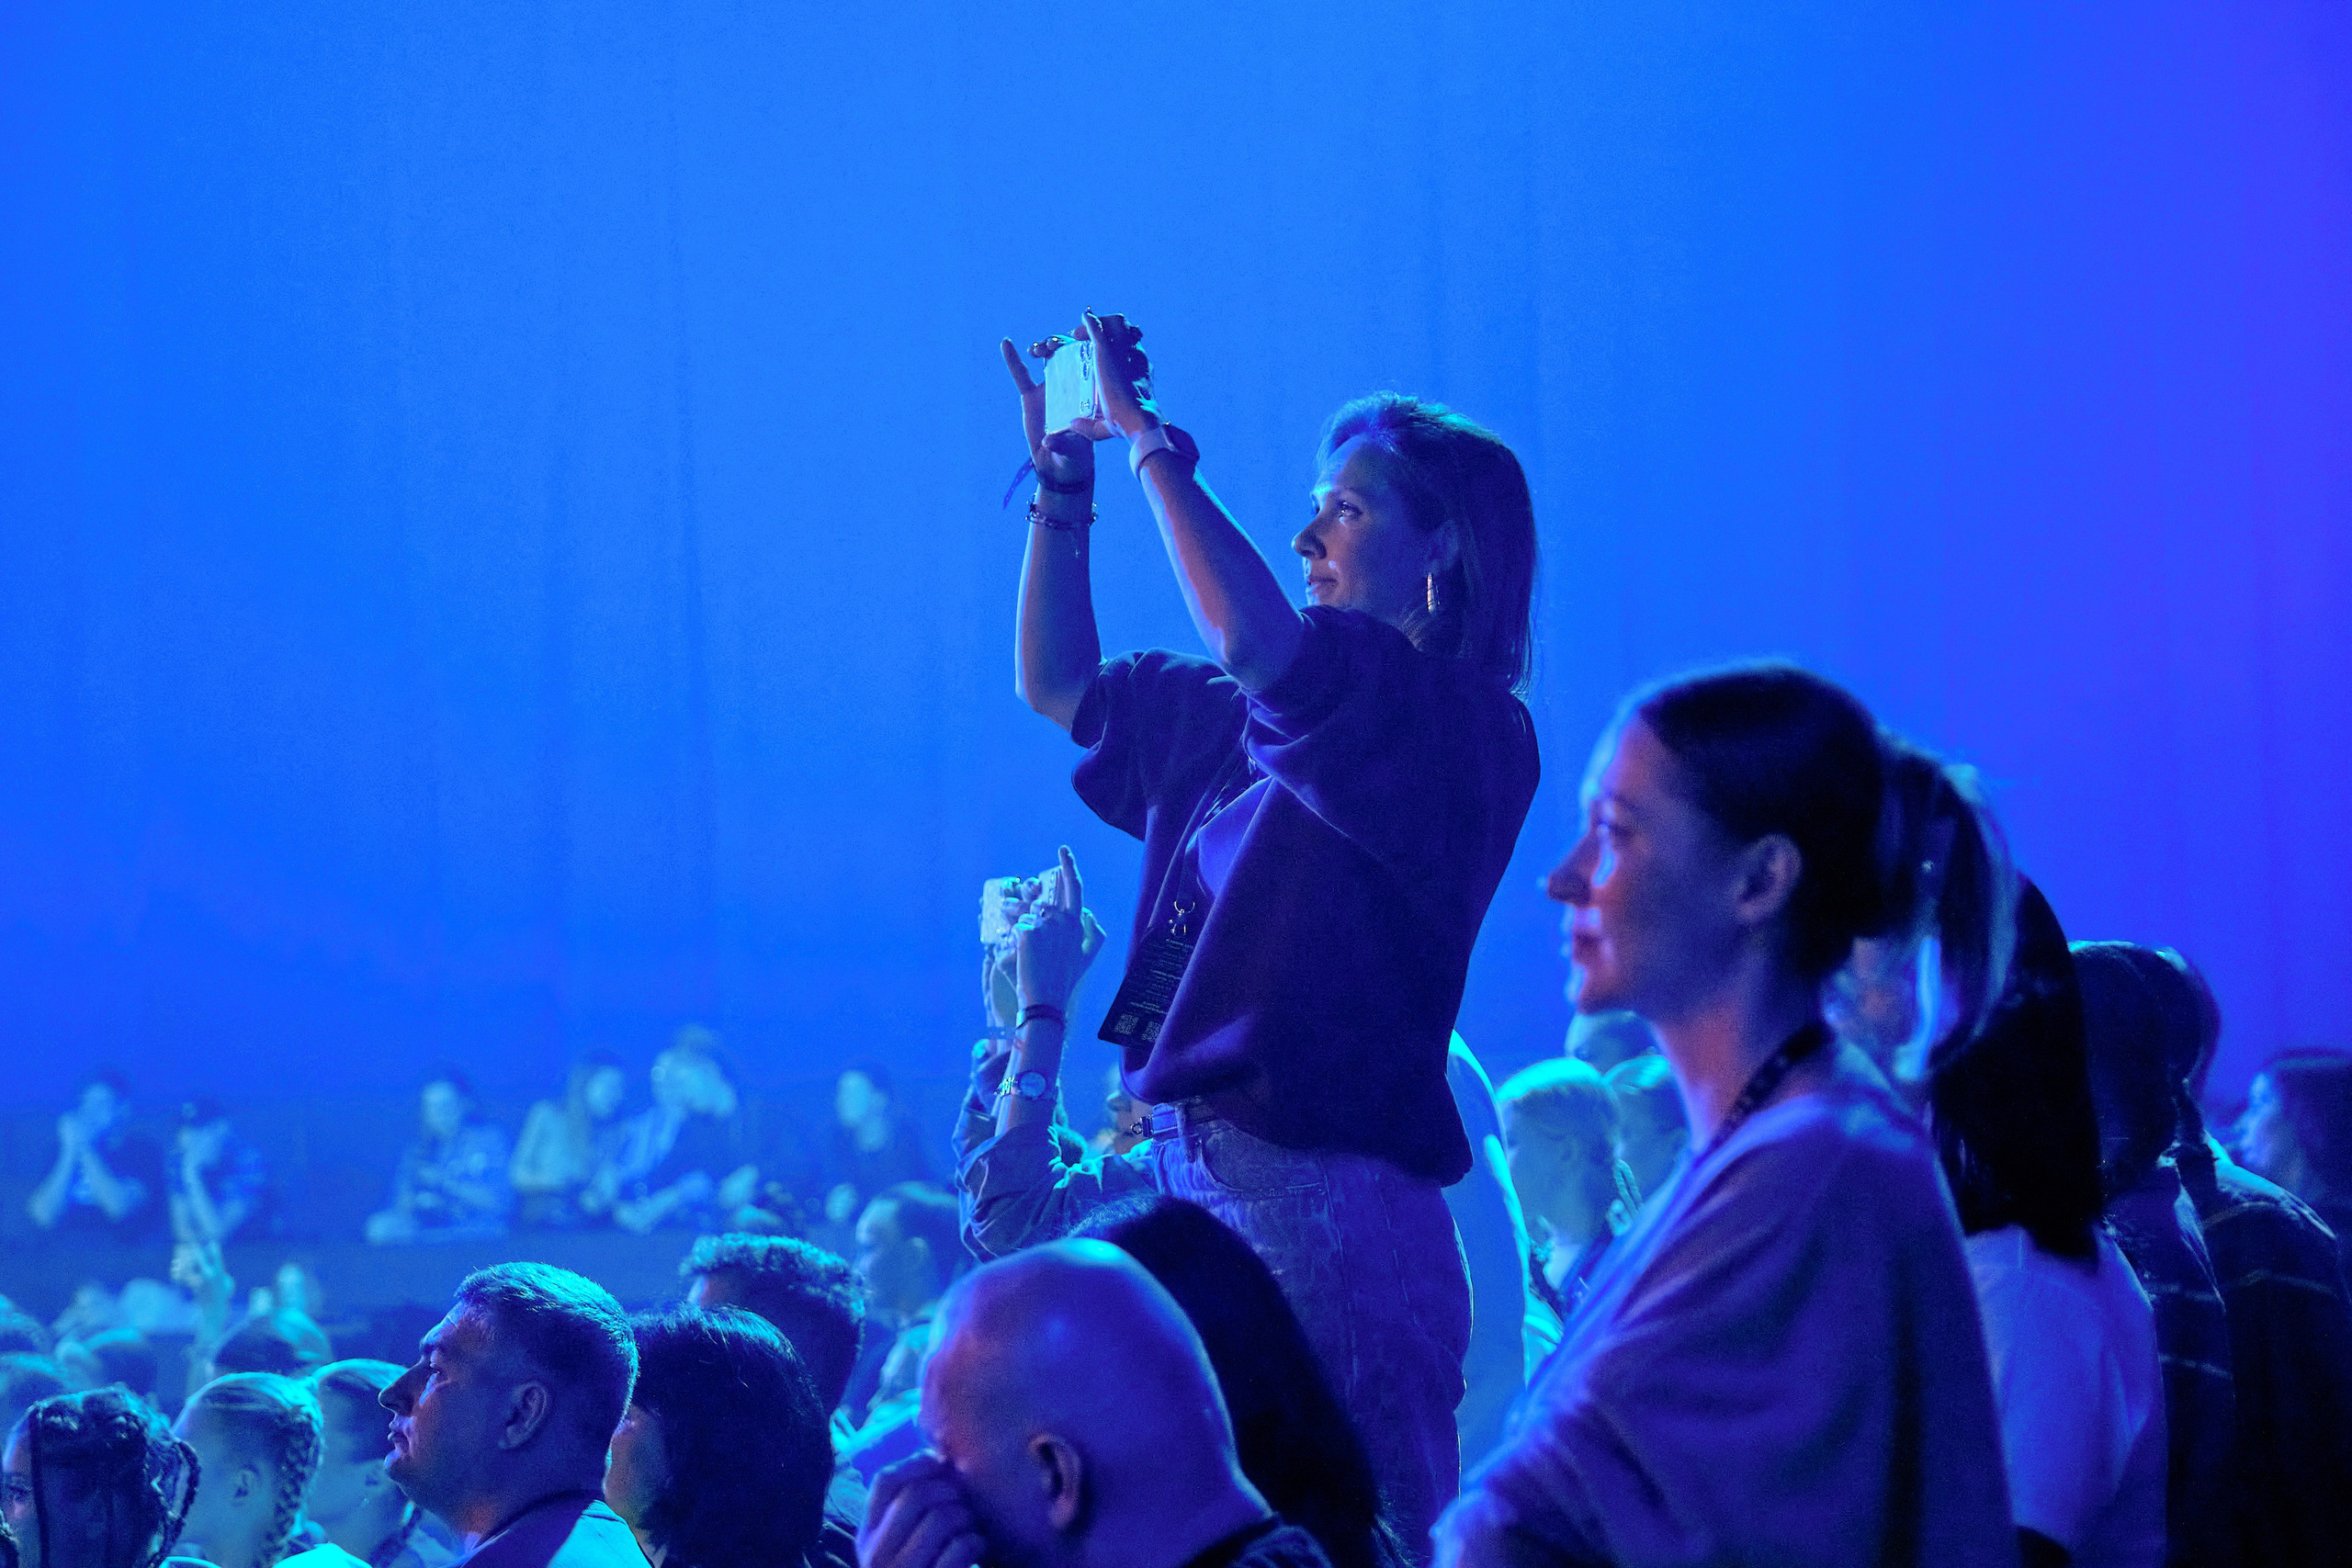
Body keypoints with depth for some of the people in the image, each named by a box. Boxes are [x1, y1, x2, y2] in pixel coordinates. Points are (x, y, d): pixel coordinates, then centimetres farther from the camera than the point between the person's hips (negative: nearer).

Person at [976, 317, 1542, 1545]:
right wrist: (1065, 478, 18)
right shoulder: (1244, 718, 16)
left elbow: (1252, 636, -24)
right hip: (1191, 1175, 8)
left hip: (1328, 1201, -8)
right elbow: (1060, 685, 29)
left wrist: (1151, 436, -13)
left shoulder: (1468, 725, -9)